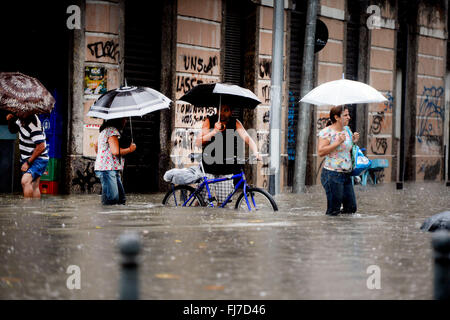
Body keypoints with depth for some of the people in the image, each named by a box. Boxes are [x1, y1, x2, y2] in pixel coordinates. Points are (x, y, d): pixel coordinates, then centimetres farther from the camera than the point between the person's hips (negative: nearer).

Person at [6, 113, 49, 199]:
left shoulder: (33, 125, -24)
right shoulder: (20, 119, 3)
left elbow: (41, 147, -26)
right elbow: (12, 130, 23)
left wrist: (28, 163, -19)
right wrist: (10, 120, 0)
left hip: (37, 159, -9)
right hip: (27, 159, 9)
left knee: (25, 181, -27)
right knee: (34, 187, 8)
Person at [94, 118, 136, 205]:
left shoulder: (105, 130, 20)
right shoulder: (112, 130, -14)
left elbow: (96, 145, 34)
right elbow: (116, 151, -22)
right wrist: (130, 149, -7)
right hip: (107, 169, -11)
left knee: (121, 199, 7)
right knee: (111, 201, -13)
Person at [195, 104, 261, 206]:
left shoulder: (235, 123, 0)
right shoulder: (209, 121, -6)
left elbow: (247, 138, -11)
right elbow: (198, 142, -13)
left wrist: (255, 152, -29)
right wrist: (214, 131, -25)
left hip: (226, 167, 2)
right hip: (209, 165, -2)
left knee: (223, 202, 1)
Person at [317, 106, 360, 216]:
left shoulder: (347, 130, 13)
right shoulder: (326, 132, -10)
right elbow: (320, 152, -19)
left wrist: (354, 141, 6)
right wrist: (337, 142, -22)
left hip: (346, 174, 8)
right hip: (332, 175, -8)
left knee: (351, 208, 9)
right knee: (333, 211, -2)